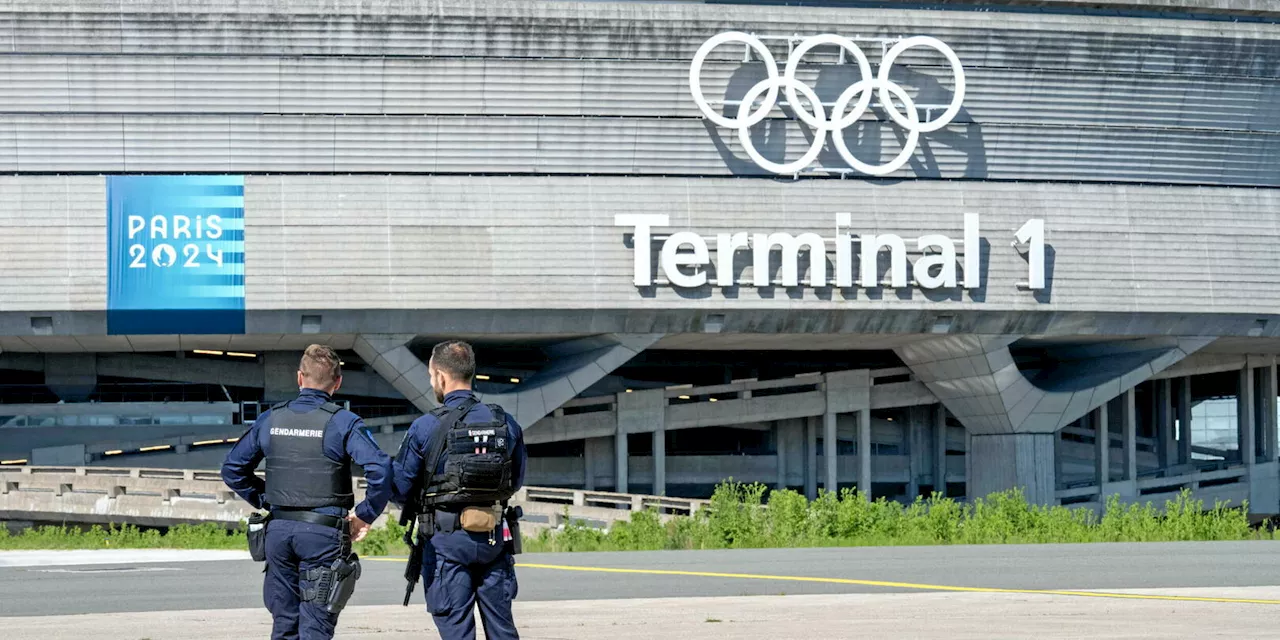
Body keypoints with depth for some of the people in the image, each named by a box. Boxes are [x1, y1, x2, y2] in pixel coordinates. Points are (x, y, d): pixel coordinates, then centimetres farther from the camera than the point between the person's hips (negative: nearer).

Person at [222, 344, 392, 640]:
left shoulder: (270, 419, 6)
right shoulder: (343, 422, -7)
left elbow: (232, 469, 13)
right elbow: (380, 469, -19)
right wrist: (365, 516, -6)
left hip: (279, 530, 4)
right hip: (324, 531, -4)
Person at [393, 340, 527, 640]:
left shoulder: (425, 427, -9)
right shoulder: (506, 423, 2)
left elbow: (400, 489, -3)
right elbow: (516, 481, 15)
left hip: (446, 539, -3)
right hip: (495, 536, 3)